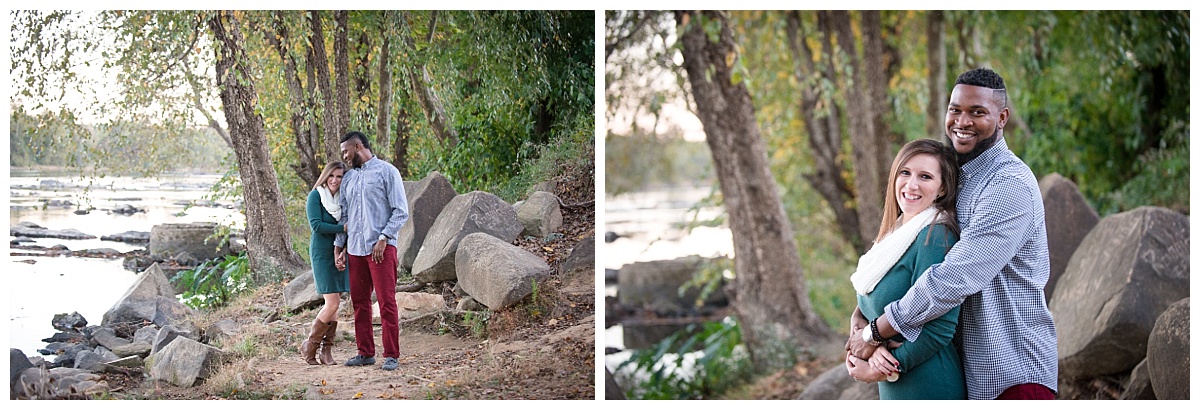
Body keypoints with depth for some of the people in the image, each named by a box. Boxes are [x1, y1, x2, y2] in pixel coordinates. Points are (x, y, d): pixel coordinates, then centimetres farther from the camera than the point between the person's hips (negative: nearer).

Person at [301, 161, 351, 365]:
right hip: (322, 253, -5)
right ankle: (309, 345, 5)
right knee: (332, 303, -11)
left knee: (334, 303, 3)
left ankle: (327, 351, 9)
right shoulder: (316, 196, -6)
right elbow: (316, 225, -14)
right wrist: (343, 228, -22)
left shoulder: (344, 197, 8)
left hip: (340, 253, 5)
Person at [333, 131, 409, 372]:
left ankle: (391, 355, -2)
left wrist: (383, 238, -14)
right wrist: (338, 247, 12)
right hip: (355, 249, 6)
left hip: (381, 247, -6)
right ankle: (365, 353, 16)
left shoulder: (386, 172, -1)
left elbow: (401, 212, -6)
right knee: (359, 303, 8)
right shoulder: (348, 178, 17)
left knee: (387, 302, -6)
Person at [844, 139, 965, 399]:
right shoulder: (895, 235, 9)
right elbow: (865, 307, 6)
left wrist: (875, 372, -17)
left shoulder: (936, 236, -17)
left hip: (928, 391, -8)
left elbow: (939, 329, -23)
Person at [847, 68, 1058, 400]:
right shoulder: (955, 178, 12)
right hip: (970, 368, 8)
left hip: (1014, 370, -8)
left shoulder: (1010, 186, -18)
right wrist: (862, 314, -5)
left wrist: (875, 333, -19)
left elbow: (956, 278, -26)